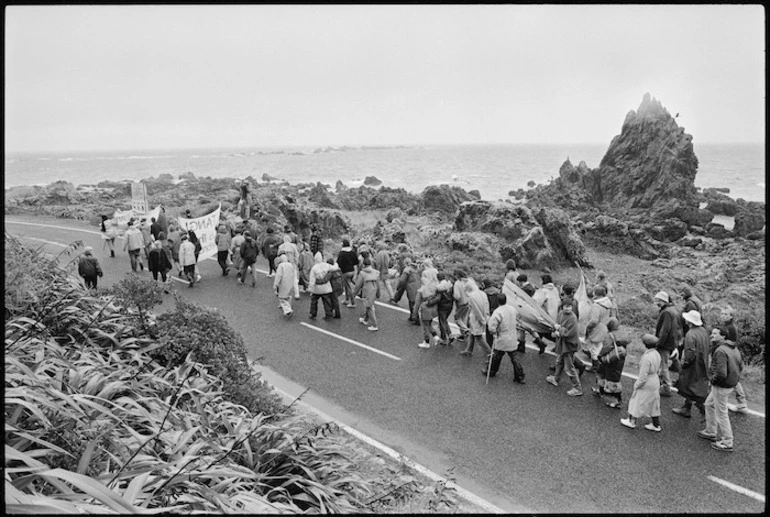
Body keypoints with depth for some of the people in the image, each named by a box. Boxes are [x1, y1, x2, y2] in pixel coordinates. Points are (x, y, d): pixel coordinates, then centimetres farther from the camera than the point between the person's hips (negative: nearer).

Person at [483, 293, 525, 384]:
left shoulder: (497, 312, -23)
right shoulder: (512, 308, -2)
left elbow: (492, 328, -25)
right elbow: (517, 316, 21)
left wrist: (494, 332, -4)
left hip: (501, 340, -5)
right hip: (513, 341, 5)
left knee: (496, 357, 15)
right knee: (515, 358, 9)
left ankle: (491, 372, 33)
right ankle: (520, 377, 11)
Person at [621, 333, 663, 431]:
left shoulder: (647, 357, -29)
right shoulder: (656, 354, -2)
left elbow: (643, 376, -24)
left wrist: (636, 385, -10)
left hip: (647, 384, -8)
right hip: (655, 382, 8)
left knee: (638, 402, 10)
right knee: (653, 404, 19)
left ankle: (632, 421, 24)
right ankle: (656, 425, 29)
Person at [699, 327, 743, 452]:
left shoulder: (720, 351, -27)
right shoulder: (734, 348, 5)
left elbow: (721, 374, -33)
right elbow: (741, 365, 16)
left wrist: (712, 379, -15)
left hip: (721, 387, -10)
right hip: (731, 383, 10)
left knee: (721, 414, 4)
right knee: (709, 404, 25)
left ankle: (727, 443, 15)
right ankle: (711, 432, 36)